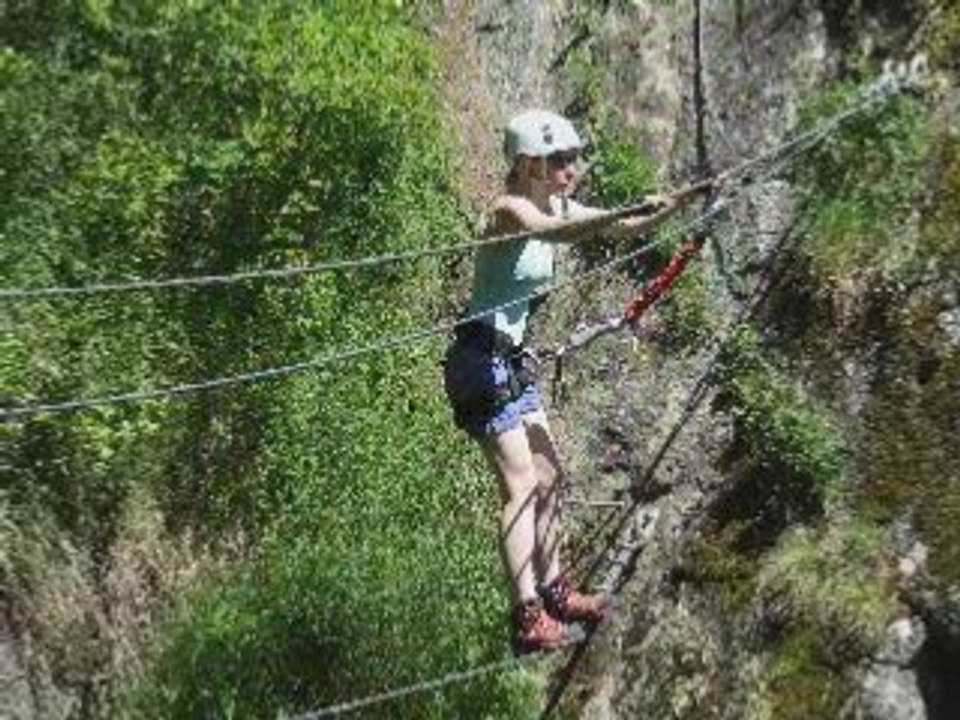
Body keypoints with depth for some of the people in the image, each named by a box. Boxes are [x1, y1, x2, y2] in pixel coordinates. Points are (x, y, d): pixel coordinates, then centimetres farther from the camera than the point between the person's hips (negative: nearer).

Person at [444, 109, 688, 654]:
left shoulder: (557, 205, 10)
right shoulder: (510, 209, -16)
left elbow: (622, 229, 6)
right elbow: (554, 232, -38)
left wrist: (674, 206, -7)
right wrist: (628, 210, -49)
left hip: (512, 358, 9)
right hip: (483, 359, -9)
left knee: (548, 473, 13)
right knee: (522, 484, -10)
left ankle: (553, 592, 27)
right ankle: (528, 619, -2)